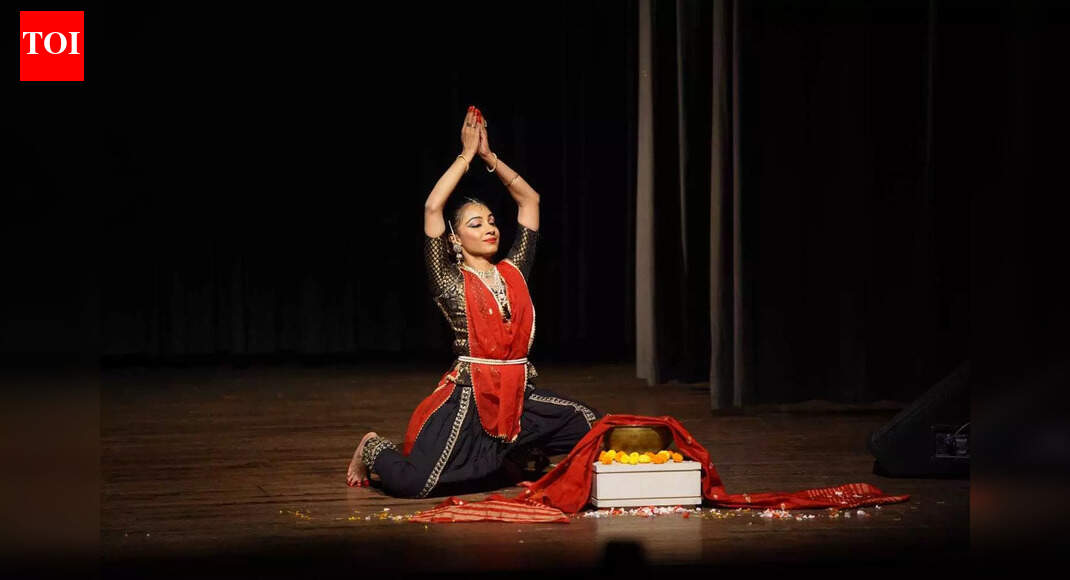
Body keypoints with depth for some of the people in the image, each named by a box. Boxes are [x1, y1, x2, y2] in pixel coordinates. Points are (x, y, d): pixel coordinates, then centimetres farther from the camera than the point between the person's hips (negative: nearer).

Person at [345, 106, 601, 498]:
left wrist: (489, 157, 13)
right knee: (411, 483, -21)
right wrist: (467, 154, -2)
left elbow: (529, 199, 19)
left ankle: (518, 454, 21)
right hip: (468, 396, -6)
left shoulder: (514, 271, 14)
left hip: (521, 397, 6)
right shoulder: (450, 281, 1)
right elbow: (432, 207, -10)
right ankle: (373, 449, 17)